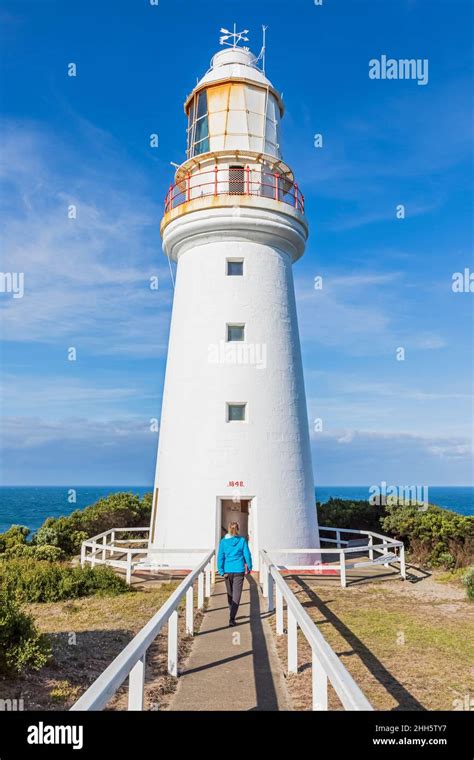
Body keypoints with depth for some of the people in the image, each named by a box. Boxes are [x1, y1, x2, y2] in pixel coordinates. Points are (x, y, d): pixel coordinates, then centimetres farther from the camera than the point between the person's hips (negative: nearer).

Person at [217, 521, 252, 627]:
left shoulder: (223, 541, -2)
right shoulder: (242, 540, -4)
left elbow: (220, 557, -3)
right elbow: (247, 555, 0)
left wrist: (221, 571, 0)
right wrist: (249, 568, 12)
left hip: (228, 571, 2)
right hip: (239, 571, -2)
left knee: (230, 593, 19)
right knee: (236, 595, 0)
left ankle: (232, 615, 34)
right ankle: (232, 618, -10)